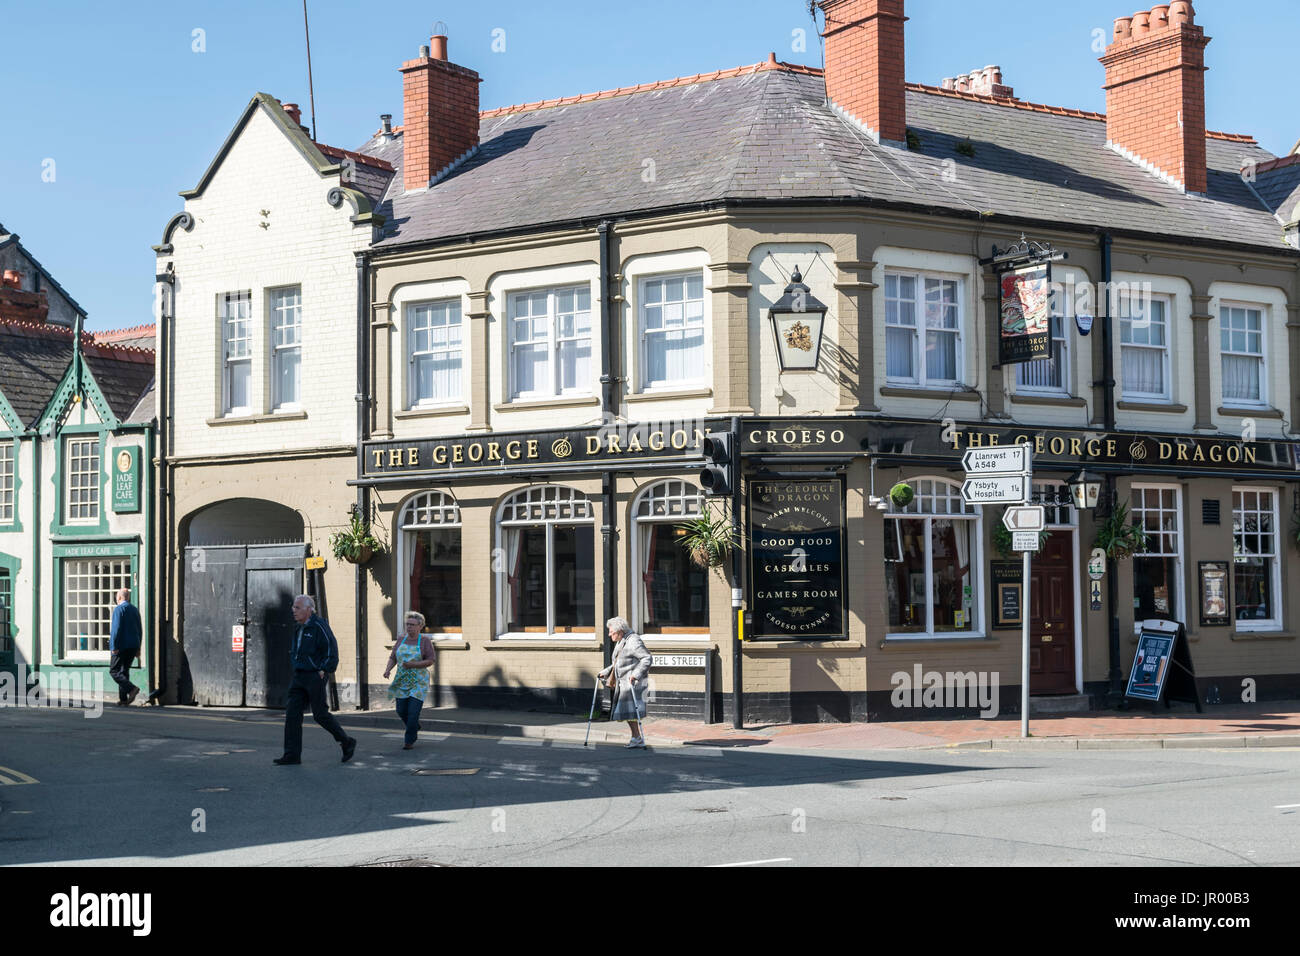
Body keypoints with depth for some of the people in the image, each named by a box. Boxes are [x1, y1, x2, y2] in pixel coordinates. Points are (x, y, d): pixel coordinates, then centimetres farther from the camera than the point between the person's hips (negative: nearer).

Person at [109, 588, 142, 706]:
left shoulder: (119, 609, -10)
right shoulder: (134, 609, 14)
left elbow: (116, 629, -18)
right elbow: (140, 630, 17)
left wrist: (114, 646, -17)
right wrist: (138, 647, 21)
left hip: (121, 646, -8)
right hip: (133, 646, 8)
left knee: (114, 671, -3)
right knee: (124, 671, 11)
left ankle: (131, 688, -22)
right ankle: (123, 700, 7)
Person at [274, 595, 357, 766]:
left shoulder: (319, 626, -12)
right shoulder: (299, 629, 15)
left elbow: (331, 648, -16)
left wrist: (324, 670, -16)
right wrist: (295, 668, 17)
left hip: (315, 677, -8)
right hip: (299, 677, 8)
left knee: (320, 714, -5)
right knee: (292, 713, 0)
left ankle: (347, 742, 13)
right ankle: (292, 755, 0)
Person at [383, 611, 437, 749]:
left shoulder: (425, 640, -7)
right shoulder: (402, 639, 5)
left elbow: (431, 660, -12)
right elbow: (393, 658, 10)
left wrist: (413, 664, -23)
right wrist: (388, 669, -10)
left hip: (418, 682, -4)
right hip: (402, 681, 5)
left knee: (413, 712, -10)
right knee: (401, 711, 5)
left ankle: (410, 741, 4)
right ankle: (415, 726, 35)